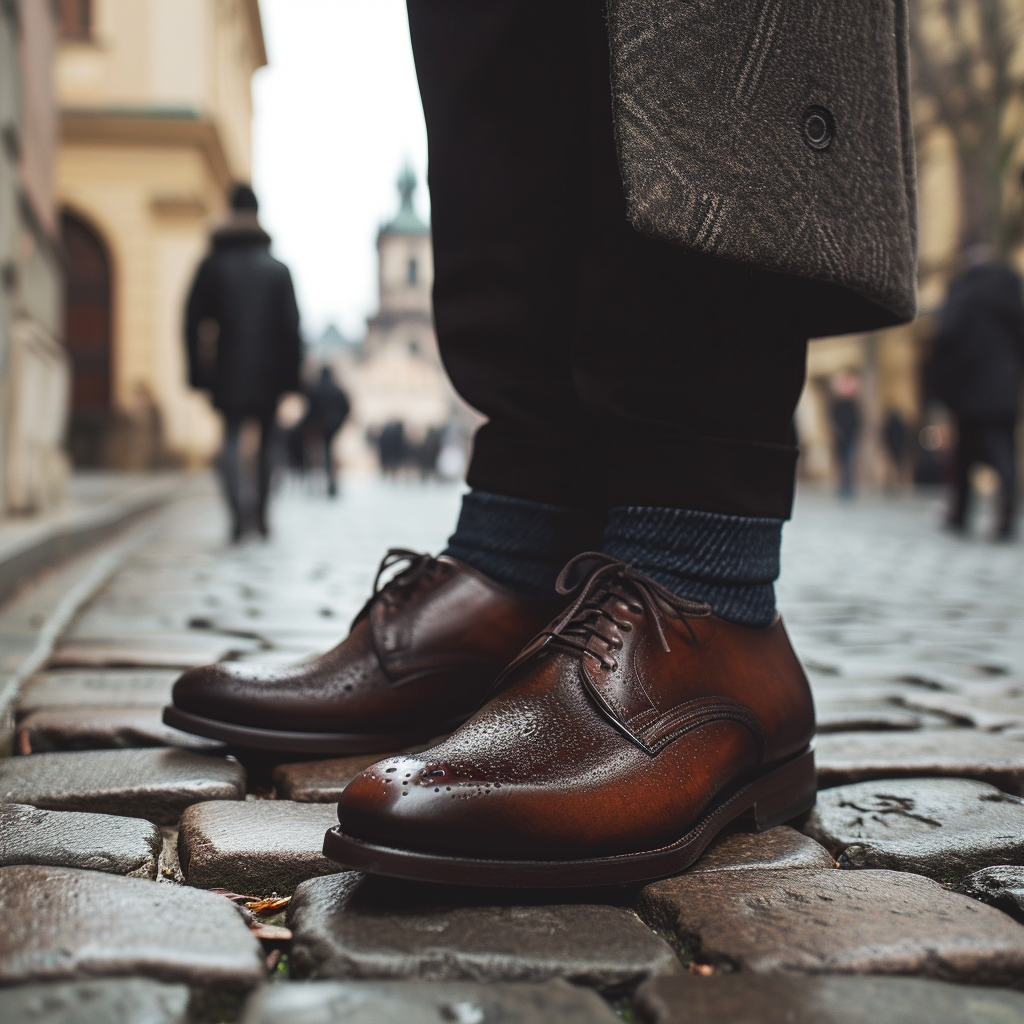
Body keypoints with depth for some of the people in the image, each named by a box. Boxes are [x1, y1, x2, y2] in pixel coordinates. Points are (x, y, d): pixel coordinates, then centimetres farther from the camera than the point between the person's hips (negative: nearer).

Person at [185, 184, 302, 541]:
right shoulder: (278, 269, 2)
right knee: (267, 439, 13)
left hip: (227, 368, 0)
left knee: (231, 437, 2)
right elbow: (291, 325, -1)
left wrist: (198, 374, 3)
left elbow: (193, 322, 0)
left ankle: (236, 510, -20)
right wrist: (291, 375, 2)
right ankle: (262, 513, 16)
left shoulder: (211, 266, 3)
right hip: (268, 372, 0)